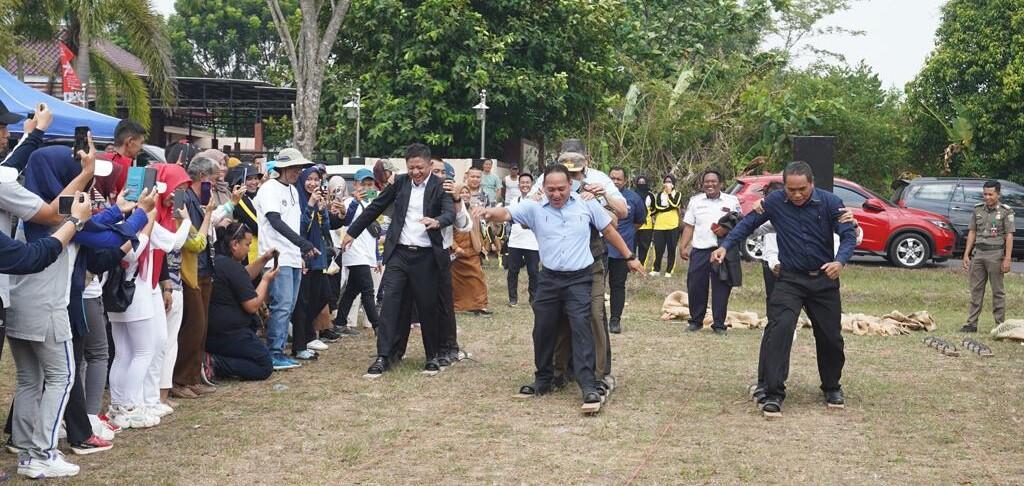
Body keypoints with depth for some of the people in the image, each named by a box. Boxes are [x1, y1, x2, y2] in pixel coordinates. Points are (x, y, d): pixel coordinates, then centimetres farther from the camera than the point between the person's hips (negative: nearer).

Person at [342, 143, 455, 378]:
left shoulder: (439, 187, -4)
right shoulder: (400, 182, 6)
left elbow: (450, 212, -19)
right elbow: (376, 207, 13)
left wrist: (437, 221, -42)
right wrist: (352, 231, 16)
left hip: (426, 255, -2)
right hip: (399, 253, 2)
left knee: (428, 306, 6)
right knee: (390, 302, -7)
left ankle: (432, 356, 23)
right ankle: (383, 357, -6)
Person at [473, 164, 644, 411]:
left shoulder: (587, 204, -2)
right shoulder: (534, 207, -3)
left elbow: (609, 231, 9)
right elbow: (506, 213, -17)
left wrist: (630, 257, 15)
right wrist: (488, 212, -39)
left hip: (579, 279, -2)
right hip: (549, 279, 2)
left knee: (581, 327, -13)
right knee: (543, 330, 10)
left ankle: (589, 386, -13)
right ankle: (543, 379, 27)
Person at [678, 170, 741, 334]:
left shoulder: (731, 201, 5)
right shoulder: (695, 201, 12)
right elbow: (689, 226, 12)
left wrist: (726, 229, -14)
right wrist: (683, 246, 3)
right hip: (699, 249, 2)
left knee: (721, 288, -1)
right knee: (695, 287, 1)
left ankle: (719, 324, 7)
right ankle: (696, 321, 16)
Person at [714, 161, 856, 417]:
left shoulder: (830, 203, -10)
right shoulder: (775, 202, -8)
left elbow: (849, 235, -10)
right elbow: (748, 223, 1)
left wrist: (840, 261, -30)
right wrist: (725, 246, -12)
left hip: (824, 280, 1)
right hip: (789, 280, -1)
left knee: (830, 336, 11)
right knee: (779, 329, -20)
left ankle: (832, 388, 35)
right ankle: (773, 393, -15)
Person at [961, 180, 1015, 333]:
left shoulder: (1006, 211, -3)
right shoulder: (978, 209, 10)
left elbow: (1009, 236, -7)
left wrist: (1007, 259, -13)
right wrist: (966, 254, 7)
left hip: (996, 254, -4)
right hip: (978, 253, 4)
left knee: (998, 291, 2)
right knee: (976, 289, 5)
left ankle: (1000, 325, 7)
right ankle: (971, 323, 8)